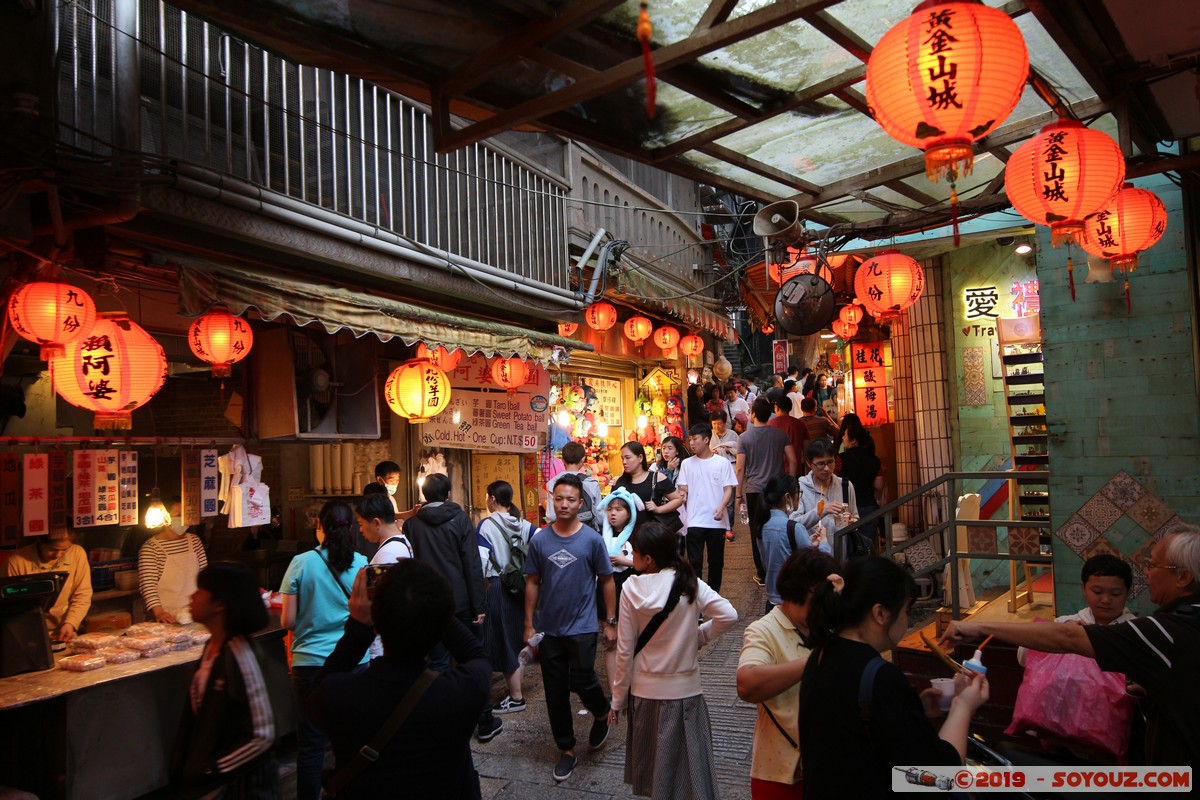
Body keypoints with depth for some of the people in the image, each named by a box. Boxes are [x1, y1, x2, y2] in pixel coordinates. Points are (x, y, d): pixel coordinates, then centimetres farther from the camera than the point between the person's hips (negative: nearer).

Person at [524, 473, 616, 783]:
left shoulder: (592, 539, -6)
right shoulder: (539, 540, -1)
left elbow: (607, 582, 0)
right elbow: (532, 583, 5)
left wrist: (611, 622, -2)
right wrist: (528, 625, 4)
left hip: (582, 627, -3)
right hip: (549, 629, 3)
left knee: (581, 680, -10)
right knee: (556, 692, 8)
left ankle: (602, 713, 24)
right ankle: (566, 749, 26)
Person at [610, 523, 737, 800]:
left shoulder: (631, 588, -13)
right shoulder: (690, 584, -11)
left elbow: (625, 650, -8)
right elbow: (728, 616, -18)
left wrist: (618, 700, 1)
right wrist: (698, 636, 0)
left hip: (645, 692, 0)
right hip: (686, 690, 0)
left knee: (650, 770, 18)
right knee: (690, 764, 15)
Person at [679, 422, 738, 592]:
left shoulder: (722, 463, 0)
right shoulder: (687, 464, 6)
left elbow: (728, 489, -3)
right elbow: (683, 489, 5)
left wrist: (721, 507, -20)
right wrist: (681, 495, -18)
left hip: (716, 521, 0)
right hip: (694, 521, 0)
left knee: (716, 561, 11)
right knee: (695, 562, -1)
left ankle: (714, 595, 26)